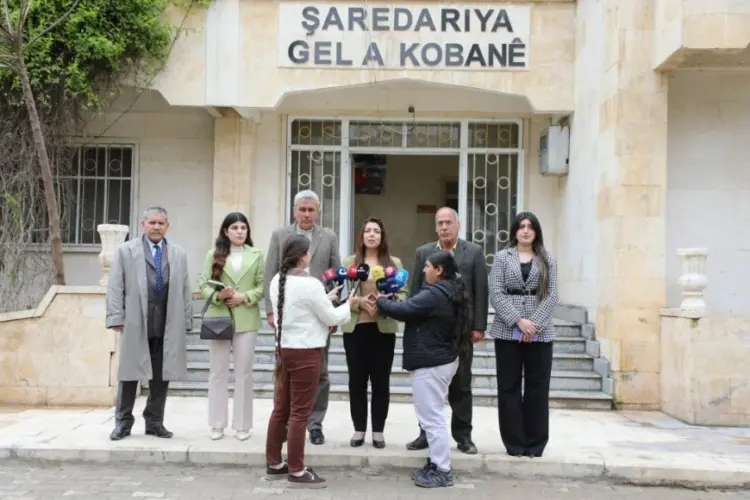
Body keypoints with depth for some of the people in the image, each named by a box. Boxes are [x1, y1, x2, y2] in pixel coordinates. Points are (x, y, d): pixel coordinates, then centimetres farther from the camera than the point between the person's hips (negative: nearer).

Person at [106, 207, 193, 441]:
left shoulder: (179, 254, 14)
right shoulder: (125, 250, 7)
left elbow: (185, 290, 12)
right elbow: (115, 287, 2)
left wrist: (186, 321, 6)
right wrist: (117, 318, -6)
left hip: (168, 325, 2)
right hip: (135, 323, -2)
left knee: (162, 375, 5)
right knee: (129, 372, 3)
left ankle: (155, 422, 16)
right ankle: (123, 421, 13)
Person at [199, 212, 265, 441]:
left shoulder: (257, 255, 6)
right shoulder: (214, 254, 7)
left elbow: (262, 287, 2)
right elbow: (204, 285, 3)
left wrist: (244, 297, -13)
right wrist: (218, 296, -16)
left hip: (246, 320, 0)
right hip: (218, 318, 0)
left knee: (243, 372, 3)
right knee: (218, 372, 5)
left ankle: (242, 424, 11)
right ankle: (217, 424, 13)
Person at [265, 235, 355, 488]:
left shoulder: (278, 281, 6)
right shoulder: (310, 284, -18)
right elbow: (331, 318, -9)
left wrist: (327, 298, 16)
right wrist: (347, 305, 9)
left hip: (283, 349, 8)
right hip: (305, 353, -8)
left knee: (281, 408, 15)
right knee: (300, 412, 0)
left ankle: (274, 464, 24)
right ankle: (296, 471, 7)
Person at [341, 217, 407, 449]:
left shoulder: (394, 263, 7)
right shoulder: (350, 262, 6)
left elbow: (403, 294, 1)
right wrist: (361, 302, -16)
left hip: (383, 328, 0)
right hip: (355, 327, 0)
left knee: (381, 381, 4)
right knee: (357, 380, 5)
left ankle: (378, 431, 13)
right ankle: (359, 430, 15)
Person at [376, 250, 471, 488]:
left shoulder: (434, 294, -22)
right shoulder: (452, 292, 11)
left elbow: (403, 310, -19)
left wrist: (381, 300, -1)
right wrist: (390, 301, 4)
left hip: (430, 364, -11)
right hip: (444, 360, 11)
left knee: (431, 417, -4)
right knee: (433, 415, 18)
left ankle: (442, 471, 2)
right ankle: (437, 463, 25)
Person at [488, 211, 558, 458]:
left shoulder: (548, 260, 9)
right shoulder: (502, 257, 6)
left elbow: (552, 296, 1)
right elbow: (495, 294, -4)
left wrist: (535, 323, -13)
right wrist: (518, 321, -15)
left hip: (540, 333, 1)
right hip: (508, 332, -1)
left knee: (537, 388, 4)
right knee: (509, 387, 2)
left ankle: (535, 444, 12)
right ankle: (514, 443, 10)